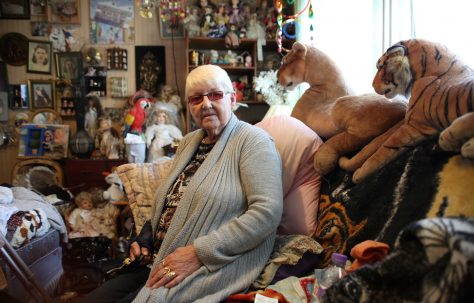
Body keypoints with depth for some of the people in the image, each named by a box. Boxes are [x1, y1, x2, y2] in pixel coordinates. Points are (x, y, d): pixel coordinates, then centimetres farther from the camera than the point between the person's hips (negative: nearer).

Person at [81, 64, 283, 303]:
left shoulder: (252, 141, -8)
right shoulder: (189, 142, 17)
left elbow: (267, 211, -18)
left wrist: (199, 252, -20)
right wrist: (145, 238, 7)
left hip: (210, 268, -7)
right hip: (159, 261, 7)